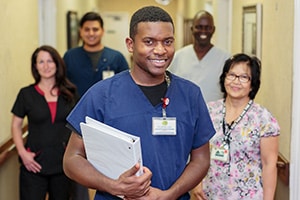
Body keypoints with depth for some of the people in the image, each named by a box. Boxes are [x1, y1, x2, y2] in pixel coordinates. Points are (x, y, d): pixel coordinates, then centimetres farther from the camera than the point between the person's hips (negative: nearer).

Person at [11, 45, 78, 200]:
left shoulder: (70, 93, 4)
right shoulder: (26, 94, 0)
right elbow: (16, 125, 5)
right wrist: (22, 152, -7)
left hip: (63, 162, 2)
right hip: (34, 164, -2)